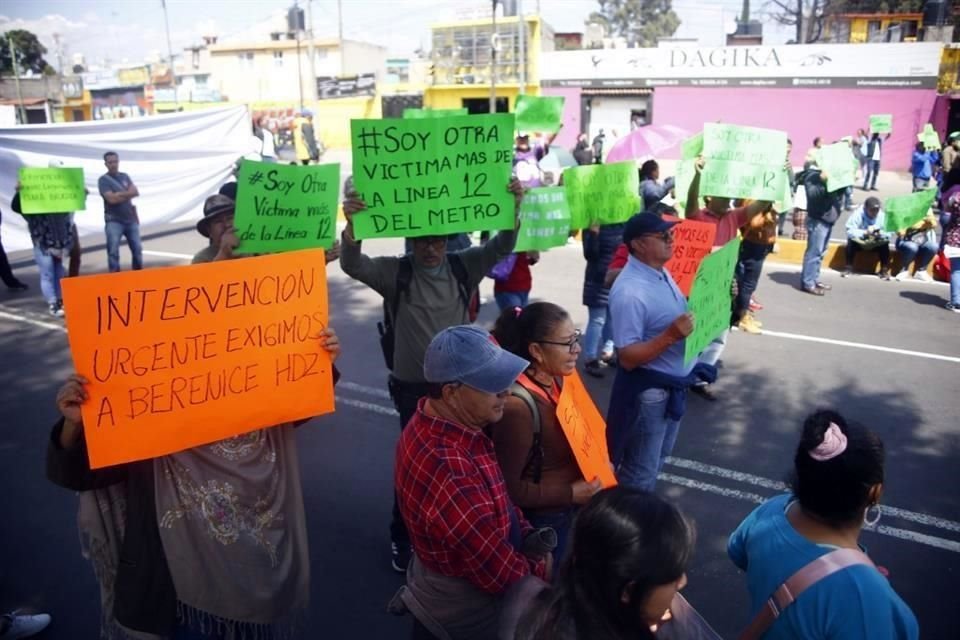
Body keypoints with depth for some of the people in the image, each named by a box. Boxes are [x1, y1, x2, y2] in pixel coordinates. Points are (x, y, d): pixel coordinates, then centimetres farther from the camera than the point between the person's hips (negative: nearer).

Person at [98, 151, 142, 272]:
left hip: (131, 219, 5)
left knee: (137, 249, 9)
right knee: (113, 252, -8)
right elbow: (111, 199, -16)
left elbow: (136, 192, -1)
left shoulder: (125, 176, 11)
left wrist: (119, 194, -13)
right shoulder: (103, 180, -4)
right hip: (114, 221, -5)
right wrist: (127, 194, -7)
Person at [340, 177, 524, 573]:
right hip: (414, 388, -3)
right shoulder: (395, 273, -8)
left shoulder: (464, 267, -1)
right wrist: (352, 225, -41)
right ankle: (402, 537, 30)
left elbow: (502, 247, -9)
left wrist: (513, 209, -26)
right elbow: (353, 265, -22)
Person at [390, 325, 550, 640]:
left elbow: (495, 500, 7)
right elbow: (502, 575, -26)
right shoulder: (448, 472, -36)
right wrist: (543, 568, -9)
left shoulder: (434, 425, -7)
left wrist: (528, 536, -5)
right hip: (466, 606, -7)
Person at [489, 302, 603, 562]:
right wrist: (570, 493, -22)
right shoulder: (517, 406, -33)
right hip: (540, 520, -7)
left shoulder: (557, 379, -7)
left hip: (566, 510, 7)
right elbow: (508, 487, -26)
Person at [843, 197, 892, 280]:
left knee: (885, 244, -25)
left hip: (876, 244, 2)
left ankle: (884, 270, -12)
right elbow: (850, 231, -29)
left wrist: (880, 233, -37)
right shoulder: (858, 214, -20)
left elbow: (888, 234, -15)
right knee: (851, 241, -30)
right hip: (859, 242, -1)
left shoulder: (883, 216, -14)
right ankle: (848, 267, -17)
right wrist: (864, 233, -44)